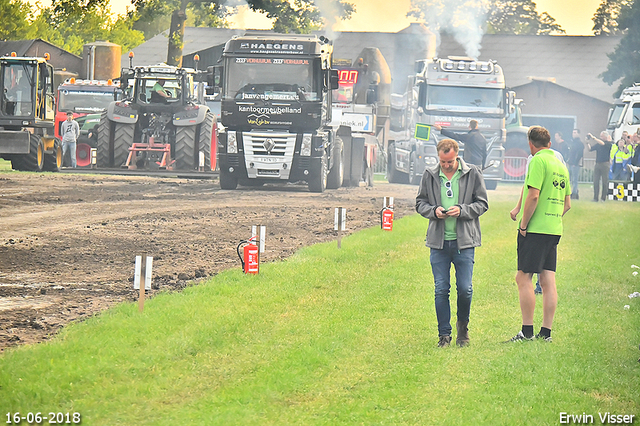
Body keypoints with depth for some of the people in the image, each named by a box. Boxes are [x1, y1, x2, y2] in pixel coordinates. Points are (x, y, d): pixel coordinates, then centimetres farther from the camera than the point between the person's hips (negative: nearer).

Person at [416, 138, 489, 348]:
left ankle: (463, 325, 25)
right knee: (441, 290, 2)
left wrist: (462, 210, -15)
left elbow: (482, 203, 3)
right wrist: (433, 211, -10)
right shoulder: (430, 175, 4)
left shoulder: (472, 173, -1)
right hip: (438, 241, 2)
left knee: (465, 289, -1)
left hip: (464, 241, -2)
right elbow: (420, 203, 12)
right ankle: (444, 334, 12)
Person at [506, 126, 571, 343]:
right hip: (554, 230, 8)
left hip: (535, 229, -8)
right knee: (548, 280, 6)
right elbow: (567, 204, 19)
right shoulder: (561, 165, 16)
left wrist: (523, 224, -12)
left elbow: (533, 196, -18)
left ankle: (527, 331, -7)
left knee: (523, 278, -5)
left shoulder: (538, 161, -10)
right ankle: (546, 332, 6)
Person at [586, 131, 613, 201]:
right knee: (596, 181, 1)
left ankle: (604, 198, 4)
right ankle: (596, 198, 4)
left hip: (605, 163, -5)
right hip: (597, 163, 5)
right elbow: (590, 148, 12)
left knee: (605, 182, -1)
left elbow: (602, 143, -19)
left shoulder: (609, 143, -2)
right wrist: (587, 142, -3)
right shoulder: (598, 144, 14)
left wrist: (593, 138, -20)